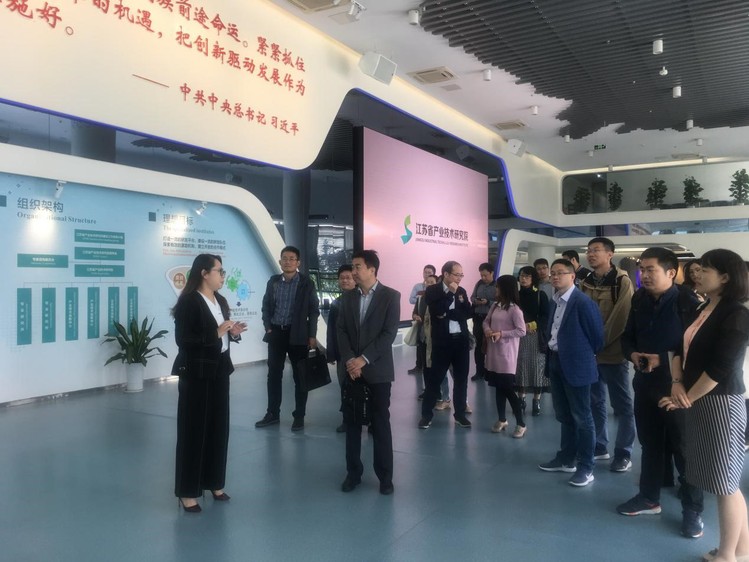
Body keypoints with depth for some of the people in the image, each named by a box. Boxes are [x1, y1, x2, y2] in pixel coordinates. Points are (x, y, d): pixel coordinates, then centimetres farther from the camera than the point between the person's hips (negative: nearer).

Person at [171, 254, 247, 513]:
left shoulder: (220, 301, 12)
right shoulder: (188, 302, -13)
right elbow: (183, 340, -20)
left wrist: (232, 332, -2)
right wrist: (217, 333, -23)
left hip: (219, 370, 8)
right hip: (196, 373, -7)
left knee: (218, 426, 12)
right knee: (194, 430, 1)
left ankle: (214, 482, 27)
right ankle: (188, 491, 13)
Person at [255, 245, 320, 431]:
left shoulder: (306, 283, -4)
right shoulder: (273, 281, 7)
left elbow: (313, 310, -3)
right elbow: (266, 306, 12)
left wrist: (312, 335, -8)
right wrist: (268, 327, 0)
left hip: (297, 334, -3)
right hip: (276, 333, 3)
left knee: (300, 376, 4)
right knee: (273, 375, 8)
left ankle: (299, 416, 13)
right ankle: (272, 414, 20)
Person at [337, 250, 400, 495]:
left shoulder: (390, 296, -5)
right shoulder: (347, 297, 8)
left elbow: (389, 334, -12)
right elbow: (341, 330, 4)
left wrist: (363, 359, -16)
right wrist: (349, 360, -11)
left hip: (377, 370, -3)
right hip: (351, 369, 4)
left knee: (380, 424, 3)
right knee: (351, 423, 9)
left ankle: (385, 475, 16)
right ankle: (353, 472, 22)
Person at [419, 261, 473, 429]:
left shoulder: (461, 291, 8)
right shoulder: (432, 290, -5)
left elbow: (468, 313, -2)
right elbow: (437, 311, -21)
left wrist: (448, 314, -14)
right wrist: (451, 293, -16)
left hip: (461, 340, 4)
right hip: (442, 341, -4)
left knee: (461, 378, 9)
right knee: (435, 378, 2)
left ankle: (460, 414, 21)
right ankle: (426, 414, 14)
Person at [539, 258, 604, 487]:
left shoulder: (583, 302, -17)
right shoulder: (555, 301, 8)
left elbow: (597, 335, -13)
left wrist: (586, 355, 0)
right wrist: (551, 349, 11)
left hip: (576, 365, -8)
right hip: (556, 362, 8)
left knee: (581, 417, 3)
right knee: (564, 415, 19)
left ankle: (586, 467, 14)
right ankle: (566, 458, 32)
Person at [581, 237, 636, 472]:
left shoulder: (622, 282, -7)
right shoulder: (586, 283, 10)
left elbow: (621, 318, -14)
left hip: (613, 352, -6)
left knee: (622, 405, 4)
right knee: (595, 402, 13)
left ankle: (623, 454, 13)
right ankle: (599, 446, 26)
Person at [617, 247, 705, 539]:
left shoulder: (688, 302, -14)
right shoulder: (639, 299, 5)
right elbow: (628, 336, 12)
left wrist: (664, 359, -21)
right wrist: (632, 354, -8)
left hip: (677, 385, -6)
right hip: (645, 382, 6)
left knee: (684, 448, 5)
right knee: (650, 443, 17)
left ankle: (692, 509, 19)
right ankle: (649, 497, 32)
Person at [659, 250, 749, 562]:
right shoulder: (703, 310, 10)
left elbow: (721, 368, -20)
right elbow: (681, 348, 11)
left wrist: (687, 398, -12)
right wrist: (677, 383, -6)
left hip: (721, 403, -8)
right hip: (700, 402, 8)